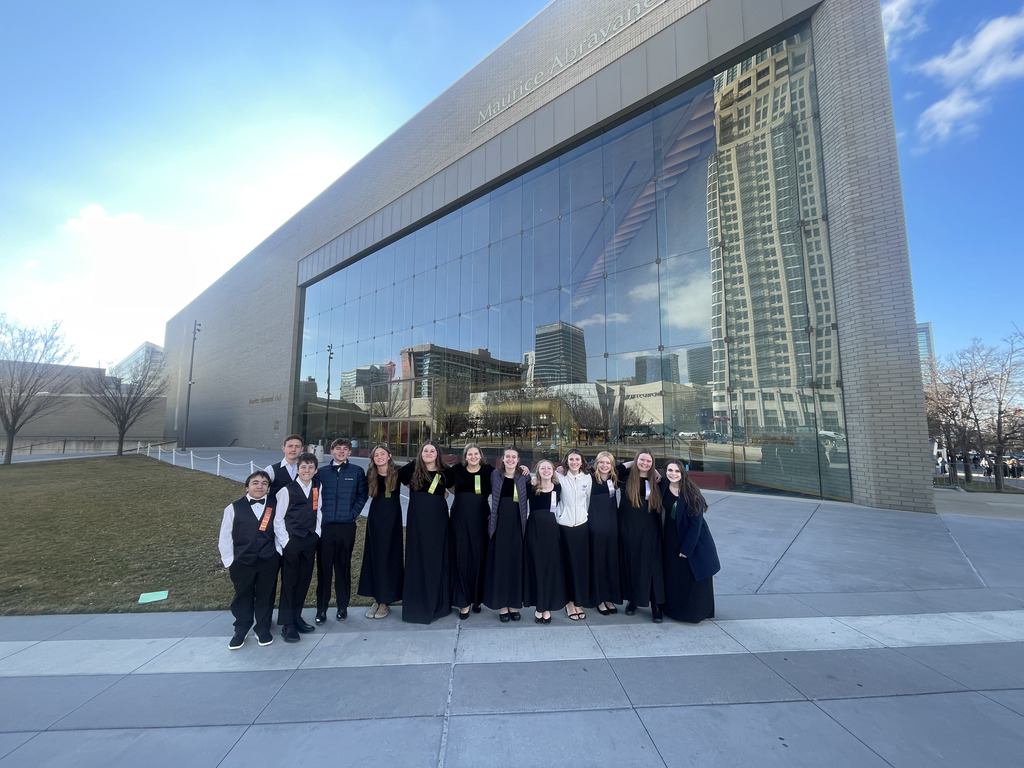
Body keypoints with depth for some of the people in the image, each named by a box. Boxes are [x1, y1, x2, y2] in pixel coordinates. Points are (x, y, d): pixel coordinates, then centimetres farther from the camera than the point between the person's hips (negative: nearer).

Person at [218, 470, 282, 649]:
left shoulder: (275, 507, -3)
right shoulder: (234, 508, -4)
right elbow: (225, 537, 0)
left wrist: (279, 553, -3)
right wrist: (229, 561, -1)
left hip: (269, 561, 0)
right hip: (241, 562, 0)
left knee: (265, 596, 12)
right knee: (243, 597, 15)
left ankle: (263, 629, 33)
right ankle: (241, 631, 37)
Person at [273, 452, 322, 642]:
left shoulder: (317, 488, 1)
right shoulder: (287, 490, -10)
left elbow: (318, 512, 7)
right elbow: (278, 520, -6)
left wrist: (317, 535, 4)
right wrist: (286, 541, -9)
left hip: (310, 541, 4)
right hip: (292, 541, -4)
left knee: (304, 581, 13)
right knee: (289, 582, 5)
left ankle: (296, 617, 29)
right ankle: (287, 624, 18)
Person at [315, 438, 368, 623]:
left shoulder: (357, 472, 1)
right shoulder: (321, 472, 5)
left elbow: (362, 495, 3)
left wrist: (353, 514, -5)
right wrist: (318, 515, 0)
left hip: (346, 526, -1)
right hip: (324, 526, 1)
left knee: (343, 567, 9)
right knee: (323, 567, 5)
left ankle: (343, 606, 23)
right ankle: (321, 608, 19)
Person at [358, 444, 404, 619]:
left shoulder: (398, 474, -6)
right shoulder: (370, 476, 1)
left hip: (392, 519, -3)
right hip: (375, 519, 3)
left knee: (389, 556, 4)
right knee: (374, 556, 8)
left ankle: (385, 601, 16)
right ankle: (376, 599, 22)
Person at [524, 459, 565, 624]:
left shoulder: (558, 488, 3)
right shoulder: (531, 488, -2)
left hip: (552, 531, 1)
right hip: (535, 531, -1)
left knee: (551, 568, 7)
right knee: (536, 568, 6)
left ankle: (547, 607, 21)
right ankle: (538, 606, 21)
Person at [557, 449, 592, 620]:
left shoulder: (587, 478, 2)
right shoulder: (560, 477, -4)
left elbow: (589, 500, 11)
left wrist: (585, 514, 13)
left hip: (582, 525, 2)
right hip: (564, 526, -2)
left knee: (582, 564, 7)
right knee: (567, 564, 4)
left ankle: (579, 602, 22)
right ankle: (569, 602, 19)